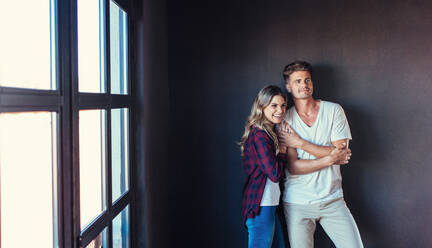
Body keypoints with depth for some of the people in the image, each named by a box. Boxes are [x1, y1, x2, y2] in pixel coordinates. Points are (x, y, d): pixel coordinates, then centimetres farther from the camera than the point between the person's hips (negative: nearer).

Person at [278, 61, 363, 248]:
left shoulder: (334, 111, 1)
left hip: (332, 200, 1)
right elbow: (292, 167, -9)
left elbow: (342, 153, -9)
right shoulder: (285, 120, -2)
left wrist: (300, 143, -12)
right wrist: (331, 159, -14)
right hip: (297, 203, -1)